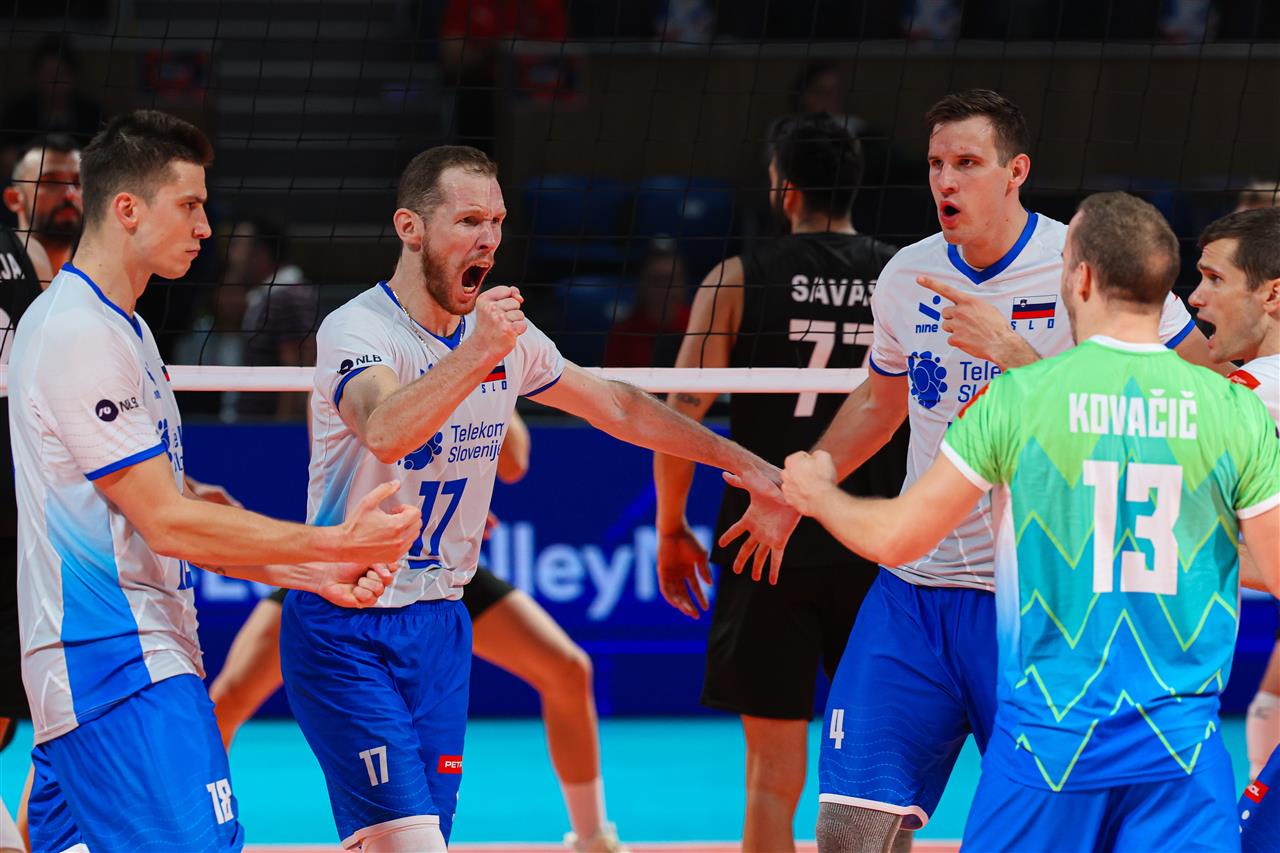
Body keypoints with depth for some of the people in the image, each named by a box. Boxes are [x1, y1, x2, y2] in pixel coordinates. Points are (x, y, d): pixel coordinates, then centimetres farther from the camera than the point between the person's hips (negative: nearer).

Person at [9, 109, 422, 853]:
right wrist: (335, 544, -12)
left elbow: (167, 520, 19)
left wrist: (316, 576, 11)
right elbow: (166, 523, -15)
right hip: (123, 661, -10)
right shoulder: (81, 334, -13)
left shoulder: (117, 329, 19)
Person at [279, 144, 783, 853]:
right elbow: (386, 434, -35)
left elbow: (616, 405, 19)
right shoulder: (356, 330, -15)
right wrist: (476, 354, -45)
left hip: (440, 625, 6)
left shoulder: (506, 338, 6)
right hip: (347, 629, -6)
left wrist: (741, 462, 20)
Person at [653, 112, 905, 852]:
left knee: (774, 774, 2)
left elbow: (680, 411, -5)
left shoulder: (740, 280, -2)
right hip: (879, 554, 2)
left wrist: (671, 528, 6)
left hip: (768, 545, -2)